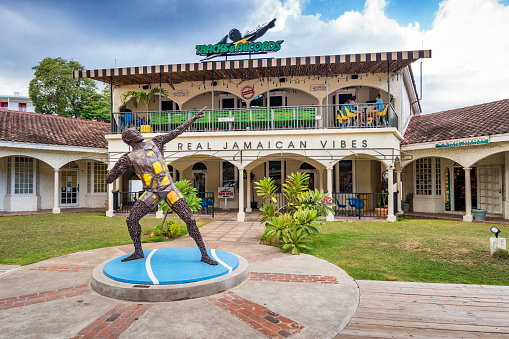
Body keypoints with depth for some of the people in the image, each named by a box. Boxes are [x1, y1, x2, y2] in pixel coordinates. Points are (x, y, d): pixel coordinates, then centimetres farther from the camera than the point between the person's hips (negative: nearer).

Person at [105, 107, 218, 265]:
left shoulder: (155, 143, 8)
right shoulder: (129, 159, 3)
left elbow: (176, 131, 12)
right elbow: (108, 179, 3)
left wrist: (194, 118, 12)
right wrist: (119, 166, -11)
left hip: (169, 188, -1)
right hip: (152, 193, 1)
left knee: (189, 219, -10)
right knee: (131, 220, -2)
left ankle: (204, 254, -3)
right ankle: (138, 252, 20)